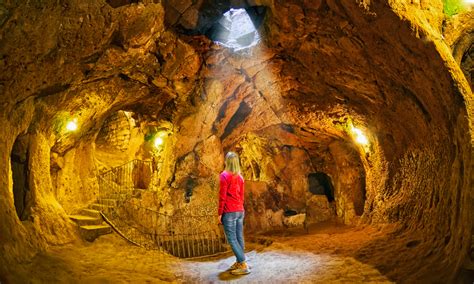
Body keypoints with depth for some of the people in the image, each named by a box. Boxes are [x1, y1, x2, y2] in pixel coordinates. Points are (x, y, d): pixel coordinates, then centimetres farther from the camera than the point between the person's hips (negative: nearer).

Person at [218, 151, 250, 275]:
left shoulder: (224, 175, -10)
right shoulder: (240, 177, 9)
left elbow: (222, 196, -12)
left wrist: (220, 213, -7)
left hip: (229, 212, -7)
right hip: (240, 211, 7)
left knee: (232, 239, -4)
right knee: (239, 238, 10)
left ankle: (244, 265, -6)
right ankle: (239, 262, 16)